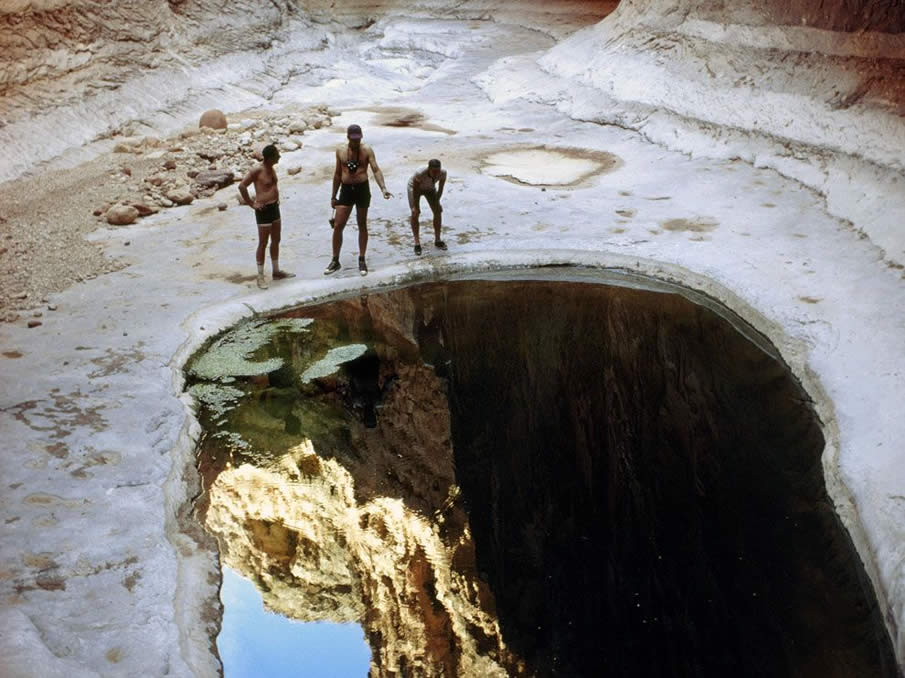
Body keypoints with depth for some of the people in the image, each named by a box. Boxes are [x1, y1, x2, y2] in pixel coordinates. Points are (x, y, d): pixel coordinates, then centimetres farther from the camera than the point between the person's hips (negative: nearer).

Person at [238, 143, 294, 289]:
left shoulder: (272, 168, 7)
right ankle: (260, 277, 7)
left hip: (275, 207, 8)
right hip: (264, 210, -8)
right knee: (263, 244, -1)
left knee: (276, 241, 16)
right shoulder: (257, 170, -18)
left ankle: (276, 271, 28)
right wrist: (251, 204, -17)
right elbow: (242, 186, -21)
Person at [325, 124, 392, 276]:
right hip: (346, 190, 2)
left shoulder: (367, 150, -6)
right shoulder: (340, 150, 3)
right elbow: (338, 173, 11)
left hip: (362, 189, -2)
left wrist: (383, 188, -30)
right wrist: (334, 196, 12)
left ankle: (362, 261, 18)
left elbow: (376, 170, -14)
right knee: (337, 225, -1)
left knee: (362, 225, 8)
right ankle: (335, 261, 11)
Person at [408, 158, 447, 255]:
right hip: (415, 187, -3)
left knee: (438, 211, -4)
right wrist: (415, 206, -24)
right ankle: (417, 243, -9)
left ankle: (437, 240, 9)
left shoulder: (443, 173, -33)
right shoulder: (419, 174, -42)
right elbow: (415, 191, -29)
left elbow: (440, 189, -17)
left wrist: (436, 202, -13)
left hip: (430, 188, 4)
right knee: (415, 213, -16)